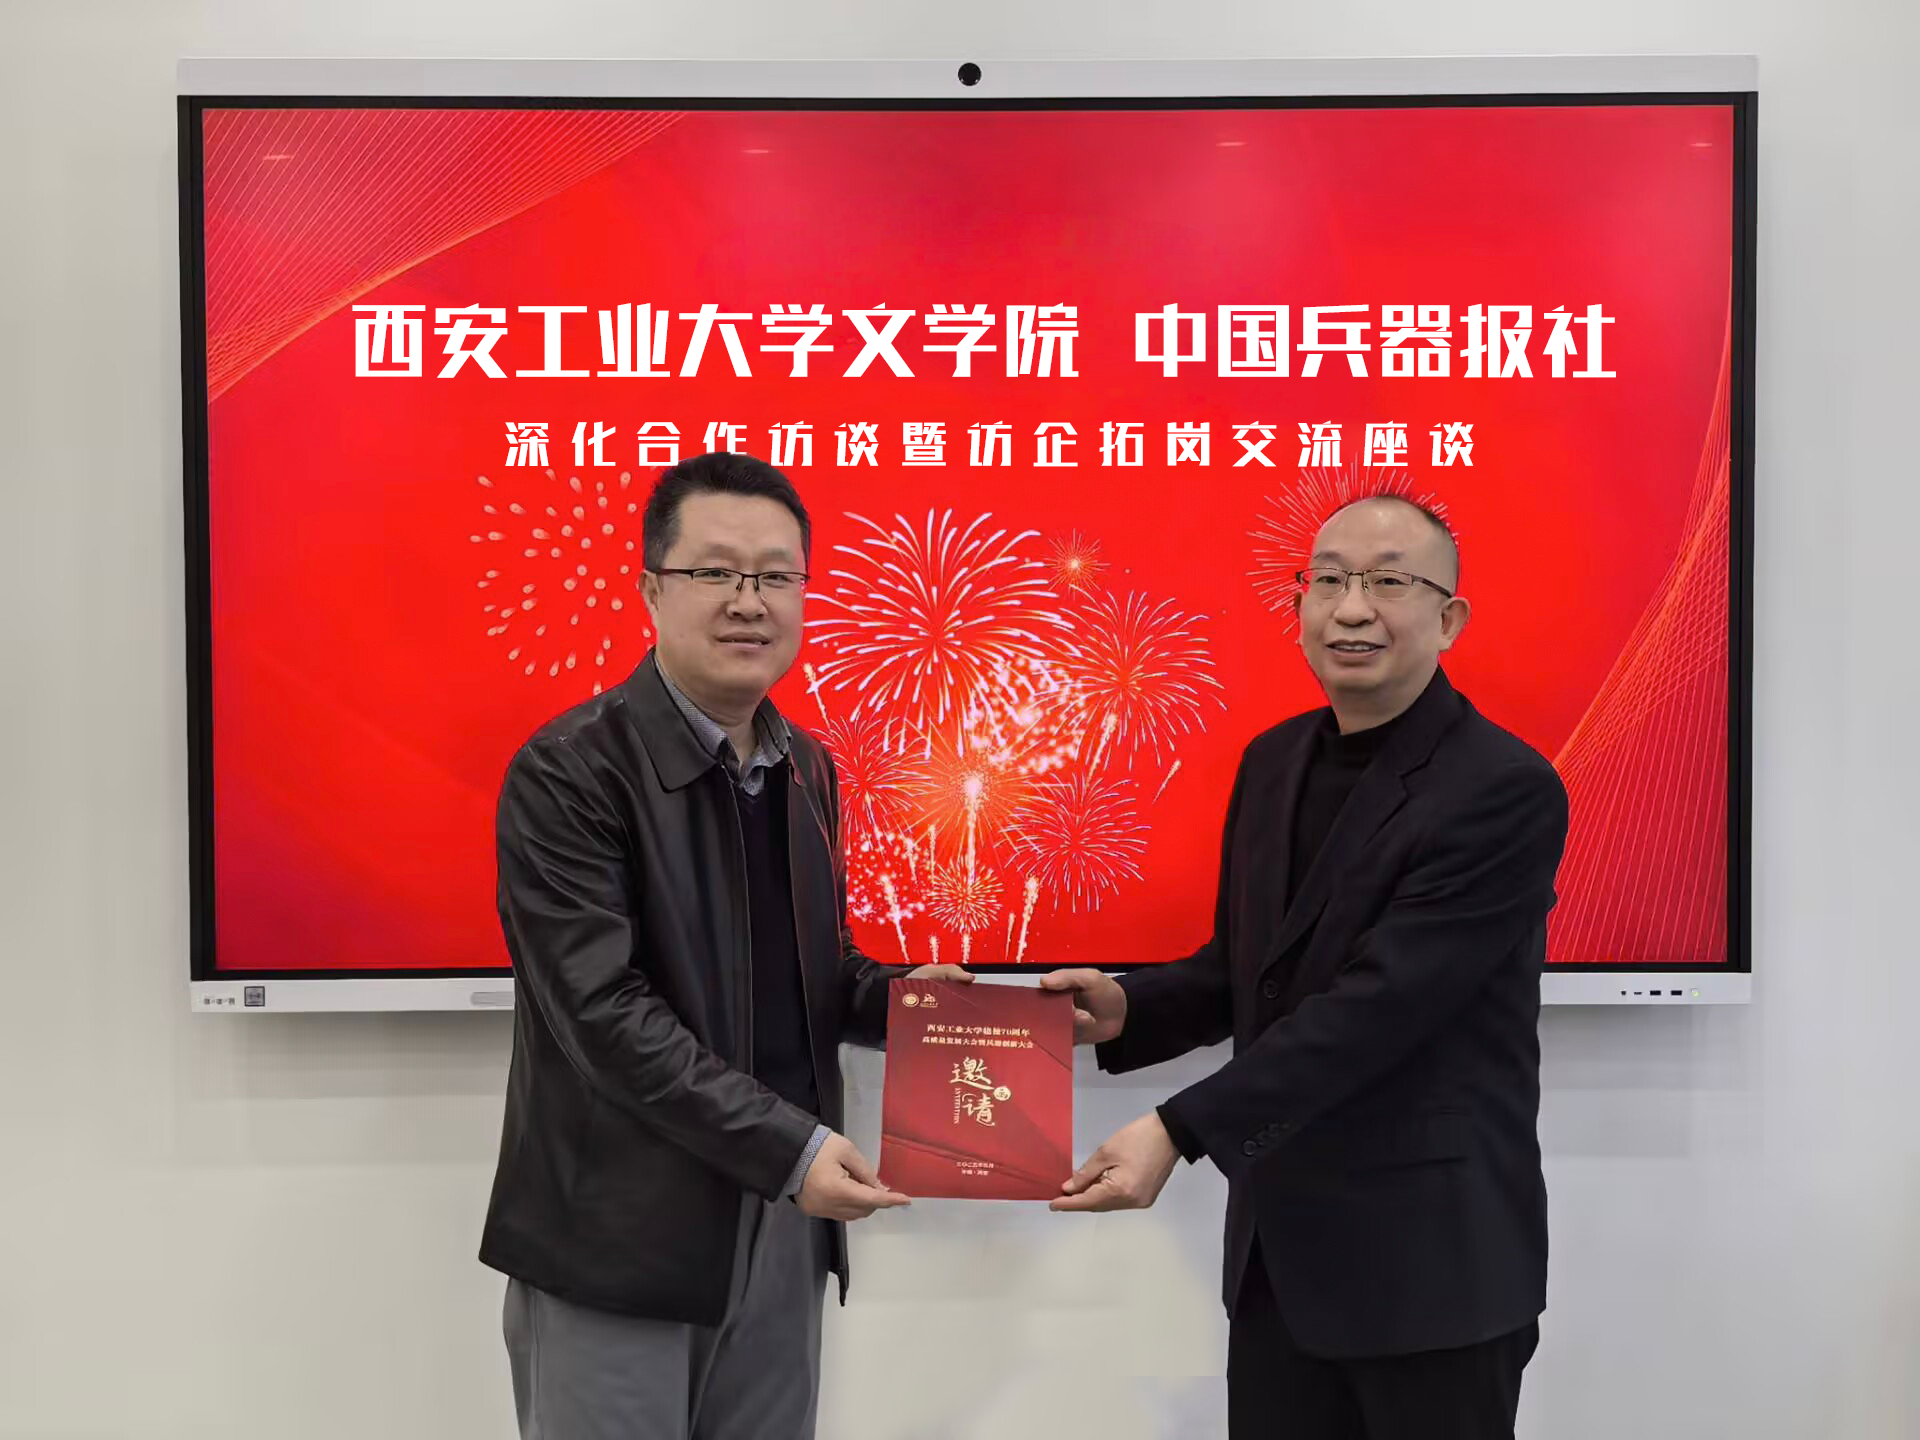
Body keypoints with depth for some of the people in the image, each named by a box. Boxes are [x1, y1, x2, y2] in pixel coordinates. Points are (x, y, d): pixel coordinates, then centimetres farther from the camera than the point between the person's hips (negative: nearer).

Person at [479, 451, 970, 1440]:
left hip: (782, 1229, 6)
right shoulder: (568, 772, -14)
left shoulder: (808, 769, 8)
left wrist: (896, 995, -5)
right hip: (619, 1240, -6)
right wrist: (790, 1145, -22)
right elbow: (604, 1010, -20)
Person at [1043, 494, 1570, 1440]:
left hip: (1432, 1256, -6)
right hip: (1276, 1242, 6)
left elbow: (1378, 1001, -24)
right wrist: (1129, 1009, -6)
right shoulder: (1274, 761, 5)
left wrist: (1178, 1131, -28)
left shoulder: (1507, 791, -17)